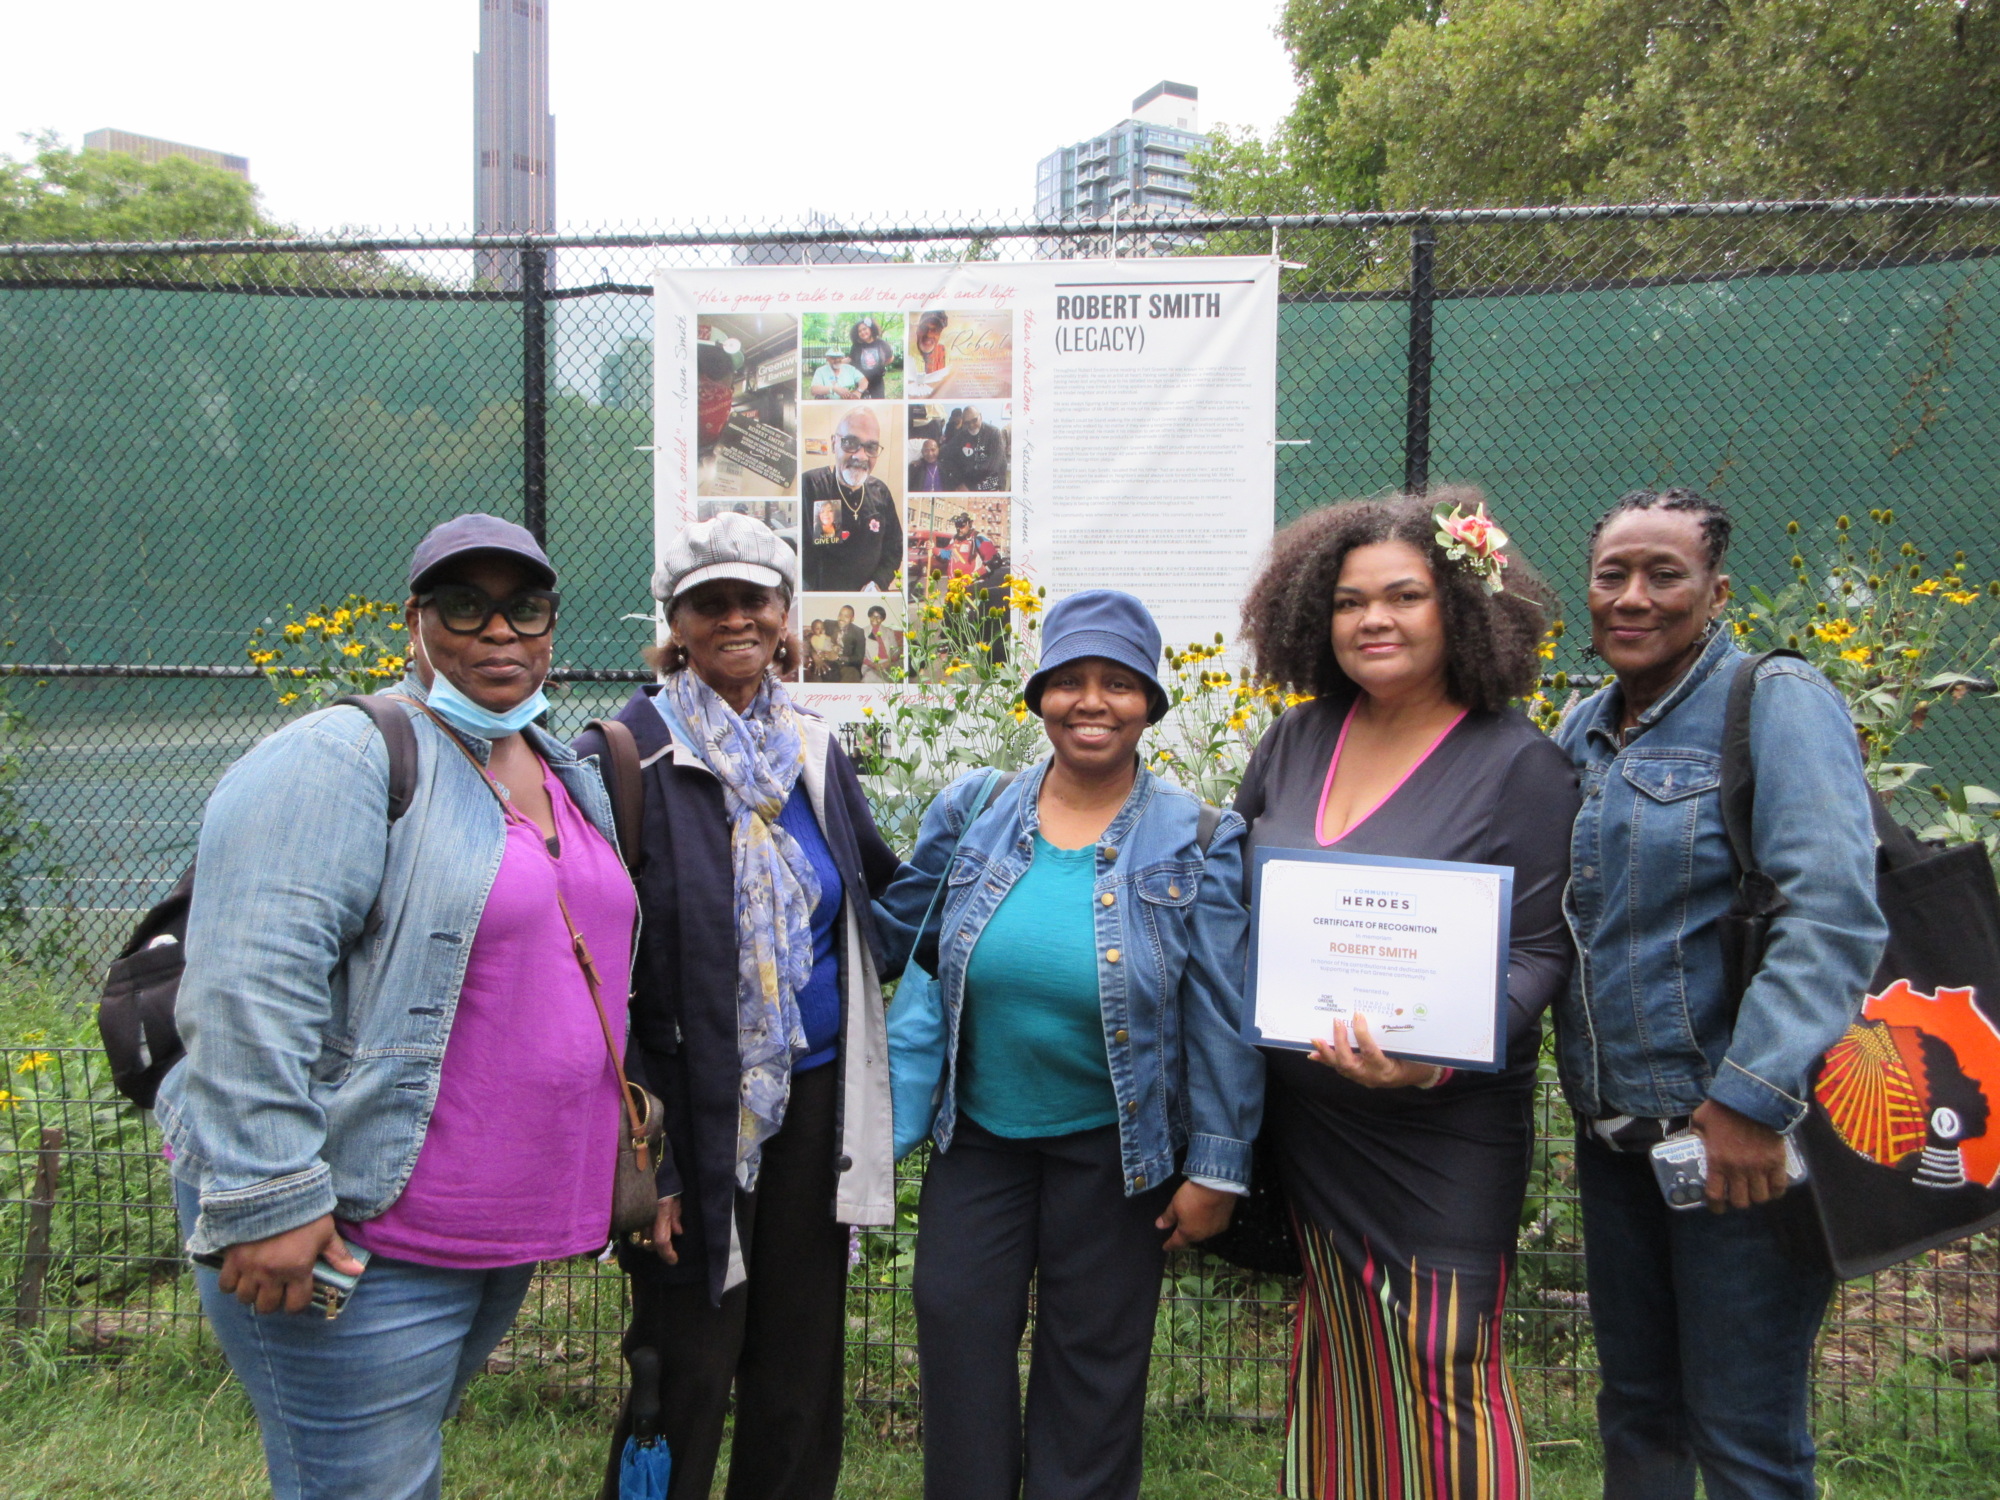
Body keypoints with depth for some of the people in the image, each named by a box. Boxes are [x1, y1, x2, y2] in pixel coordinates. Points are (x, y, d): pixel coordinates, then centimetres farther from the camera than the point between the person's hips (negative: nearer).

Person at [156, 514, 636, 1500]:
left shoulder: (571, 778, 12)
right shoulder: (340, 760, -14)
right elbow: (247, 989, -22)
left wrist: (630, 1151, 21)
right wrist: (266, 1197, -24)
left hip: (504, 1229, 8)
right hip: (357, 1235, -7)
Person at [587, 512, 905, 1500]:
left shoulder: (815, 750, 7)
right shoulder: (634, 755, -10)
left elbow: (886, 891, 21)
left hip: (816, 1096, 5)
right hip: (699, 1111, -5)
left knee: (803, 1356, 16)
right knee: (687, 1367, 7)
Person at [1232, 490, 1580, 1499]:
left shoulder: (1516, 764, -10)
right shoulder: (1297, 740, 5)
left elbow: (1533, 955, -12)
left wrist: (1435, 1058, -28)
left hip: (1440, 1135, -5)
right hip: (1305, 1118, 5)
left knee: (1439, 1373, 3)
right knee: (1334, 1364, 19)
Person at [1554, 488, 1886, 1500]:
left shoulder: (1776, 702, -10)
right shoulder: (1582, 730, 10)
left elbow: (1834, 911, -21)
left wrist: (1756, 1096, -25)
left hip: (1742, 1139, -6)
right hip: (1613, 1135, 7)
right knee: (1635, 1409, 19)